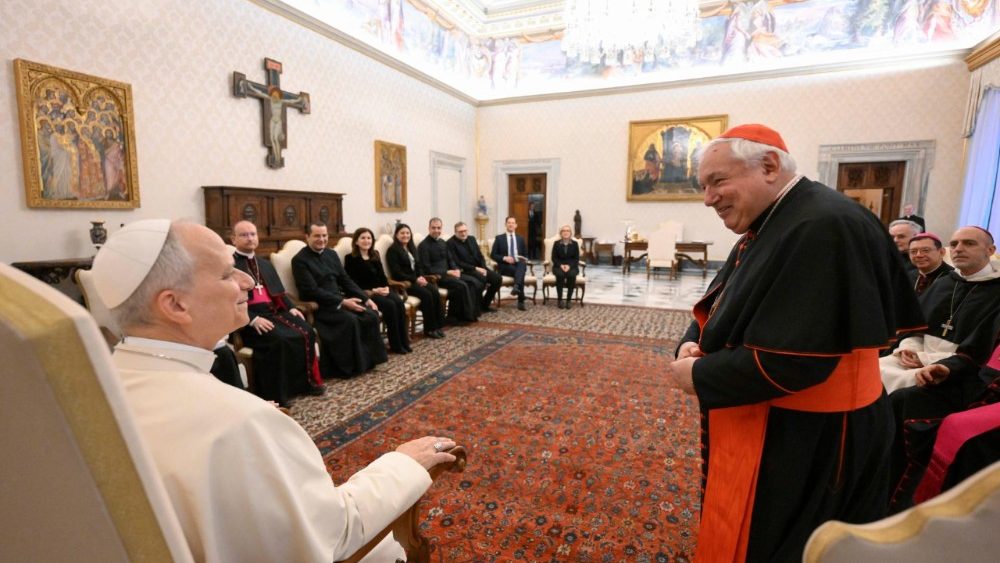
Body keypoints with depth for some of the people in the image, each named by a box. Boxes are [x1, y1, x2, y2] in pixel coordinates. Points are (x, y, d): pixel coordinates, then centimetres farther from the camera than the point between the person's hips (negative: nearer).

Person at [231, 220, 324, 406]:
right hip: (248, 317, -6)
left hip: (274, 311, 6)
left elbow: (279, 292, 21)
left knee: (306, 332, -17)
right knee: (278, 340, -32)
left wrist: (291, 308, 1)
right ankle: (275, 394, -17)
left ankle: (305, 382, -2)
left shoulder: (265, 264, 24)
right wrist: (253, 319, -22)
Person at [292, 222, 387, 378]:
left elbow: (346, 280, 13)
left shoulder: (331, 254, 14)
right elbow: (312, 291, -18)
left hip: (340, 300, 7)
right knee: (350, 320, -31)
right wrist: (342, 302, -24)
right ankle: (352, 365, -16)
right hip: (319, 305, -7)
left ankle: (369, 358, -5)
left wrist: (366, 298, -1)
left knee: (371, 315, -16)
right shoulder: (299, 260, -9)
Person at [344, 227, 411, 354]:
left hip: (381, 290, 6)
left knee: (399, 303, -24)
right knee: (390, 305, -30)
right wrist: (372, 291, -17)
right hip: (364, 293, -6)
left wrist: (386, 287, -6)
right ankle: (396, 344, -21)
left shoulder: (375, 255, 18)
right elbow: (352, 282, -8)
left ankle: (404, 342, -21)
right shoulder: (351, 258, -1)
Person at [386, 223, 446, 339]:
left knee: (435, 292, -21)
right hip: (403, 282, -7)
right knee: (426, 294, -29)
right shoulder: (392, 250, -4)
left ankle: (437, 325, -19)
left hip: (416, 280, 7)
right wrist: (415, 280, -18)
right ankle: (429, 329, -20)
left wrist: (421, 277, -4)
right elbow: (396, 272, -12)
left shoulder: (412, 248, 20)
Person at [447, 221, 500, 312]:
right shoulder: (451, 243, -8)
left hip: (478, 268, 7)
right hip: (464, 270, -7)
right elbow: (457, 263, -15)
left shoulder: (472, 239, 13)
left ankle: (484, 304, 3)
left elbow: (480, 256, 14)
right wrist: (475, 268, -18)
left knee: (497, 278, -12)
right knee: (482, 279, -33)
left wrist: (483, 268, -5)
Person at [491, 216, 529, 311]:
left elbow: (525, 255, 20)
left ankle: (516, 287, -60)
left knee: (522, 264, -38)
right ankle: (521, 301, -38)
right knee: (520, 273, -35)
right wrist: (504, 258, -15)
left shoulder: (520, 238, 20)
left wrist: (524, 260, -6)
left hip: (518, 264, 2)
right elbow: (493, 255, 4)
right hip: (505, 266, -2)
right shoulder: (499, 238, 10)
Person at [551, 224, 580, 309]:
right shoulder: (557, 243, 5)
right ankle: (559, 300, -26)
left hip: (571, 266, 0)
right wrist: (561, 265, -16)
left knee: (572, 275, -34)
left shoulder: (575, 244, 5)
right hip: (559, 266, 0)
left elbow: (576, 259, 1)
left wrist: (569, 266, -17)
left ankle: (569, 300, -23)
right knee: (560, 274, -34)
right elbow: (554, 258, 2)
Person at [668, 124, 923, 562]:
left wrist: (699, 376, -19)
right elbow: (718, 310, 12)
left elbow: (792, 359, -31)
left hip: (805, 444, -9)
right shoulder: (768, 227, 7)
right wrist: (692, 345, -8)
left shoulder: (822, 228, -25)